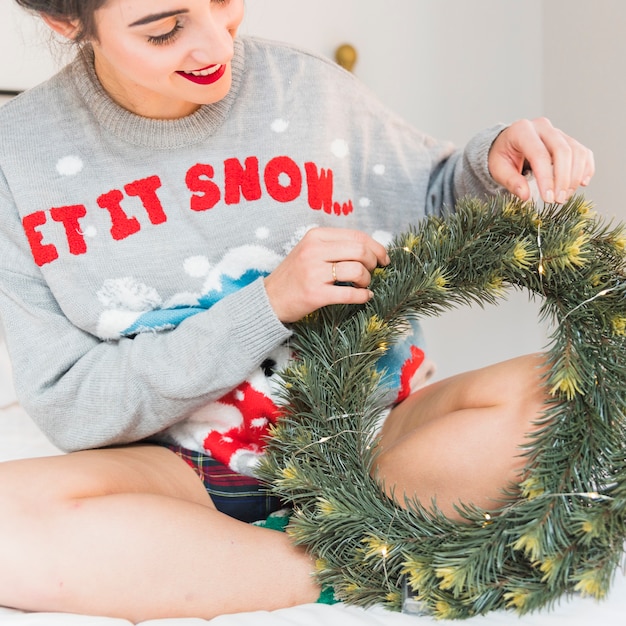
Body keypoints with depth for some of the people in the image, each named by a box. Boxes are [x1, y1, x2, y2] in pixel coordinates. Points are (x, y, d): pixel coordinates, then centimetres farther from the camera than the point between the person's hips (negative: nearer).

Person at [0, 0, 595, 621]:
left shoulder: (309, 87, -4)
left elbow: (437, 202, 13)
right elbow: (67, 406, -10)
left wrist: (491, 162, -11)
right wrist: (267, 305, -20)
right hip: (182, 470, -1)